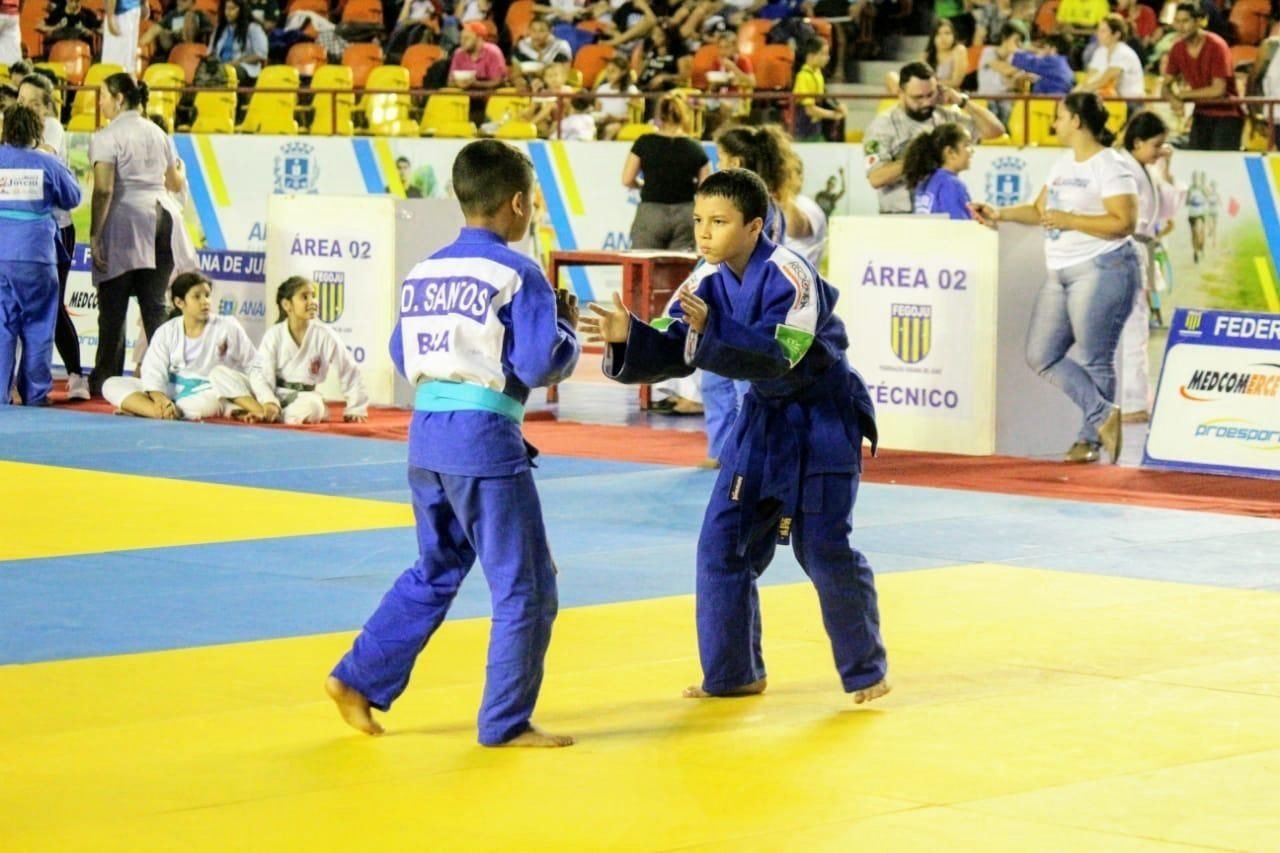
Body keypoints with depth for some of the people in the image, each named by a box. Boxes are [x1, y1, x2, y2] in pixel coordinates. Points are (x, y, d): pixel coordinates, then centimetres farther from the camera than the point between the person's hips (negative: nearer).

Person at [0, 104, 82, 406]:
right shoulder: (47, 163, -2)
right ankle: (35, 394, 12)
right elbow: (72, 198, 12)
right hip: (35, 255, 0)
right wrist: (65, 170, 27)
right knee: (37, 325, 10)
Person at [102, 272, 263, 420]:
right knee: (112, 385, -17)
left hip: (211, 395, -3)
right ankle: (163, 411, -40)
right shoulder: (166, 332, -1)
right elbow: (153, 372, -12)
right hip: (173, 391, 3)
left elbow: (254, 366, -2)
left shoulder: (228, 327, -5)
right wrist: (162, 400, -33)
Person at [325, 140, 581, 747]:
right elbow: (540, 365, -13)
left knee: (434, 572, 24)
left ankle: (359, 679, 20)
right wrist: (569, 329, 5)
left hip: (426, 433, 8)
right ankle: (506, 722, 7)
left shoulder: (424, 272, 11)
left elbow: (402, 356, 18)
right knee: (525, 588, 4)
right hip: (484, 436, -7)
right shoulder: (517, 274, -10)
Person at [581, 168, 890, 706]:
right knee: (722, 545, 3)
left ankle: (865, 670, 11)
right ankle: (734, 673, 15)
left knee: (824, 551, -8)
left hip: (821, 421, -7)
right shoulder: (710, 280, -4)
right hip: (763, 419, 7)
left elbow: (778, 357, -34)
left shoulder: (789, 276, -24)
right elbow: (675, 353, -6)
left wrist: (709, 329, -46)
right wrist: (628, 337, -26)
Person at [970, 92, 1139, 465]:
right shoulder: (1063, 164, 17)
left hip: (1101, 270, -9)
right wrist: (999, 214, 13)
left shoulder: (1109, 166, -10)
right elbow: (1040, 210, 26)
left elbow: (1123, 223, -18)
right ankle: (1104, 414, 3)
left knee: (1095, 361, -5)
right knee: (1041, 355, 3)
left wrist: (1069, 221, -18)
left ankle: (1090, 438, 3)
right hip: (1061, 274, 10)